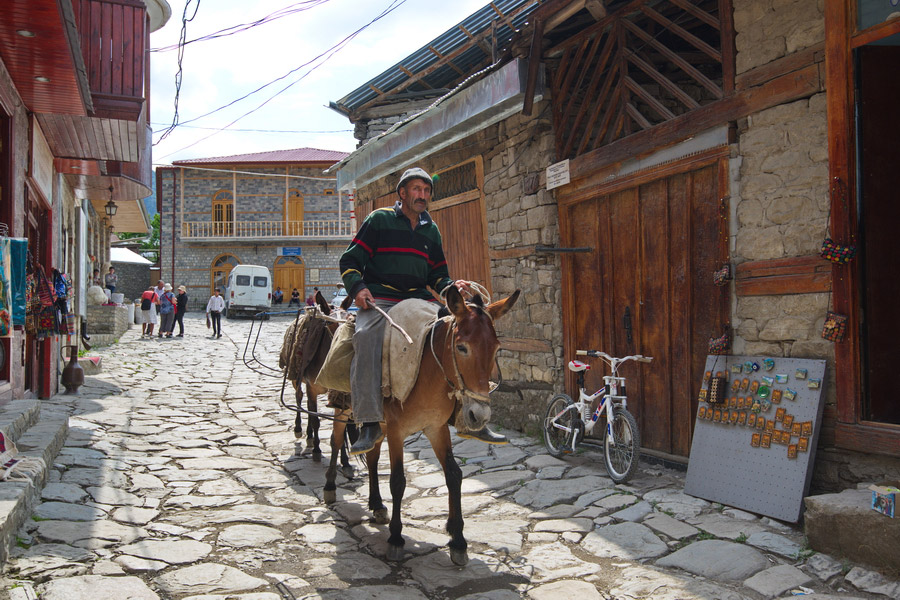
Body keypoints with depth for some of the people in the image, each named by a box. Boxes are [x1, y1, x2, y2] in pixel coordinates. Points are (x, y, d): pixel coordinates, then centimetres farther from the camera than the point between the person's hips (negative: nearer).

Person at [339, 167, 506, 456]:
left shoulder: (431, 230, 18)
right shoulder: (379, 220, 4)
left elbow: (437, 274, 22)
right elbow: (349, 260, 2)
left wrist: (452, 286, 0)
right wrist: (358, 287, -16)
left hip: (420, 299, 5)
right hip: (379, 300, -5)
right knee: (366, 338, -35)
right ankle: (370, 423, -30)